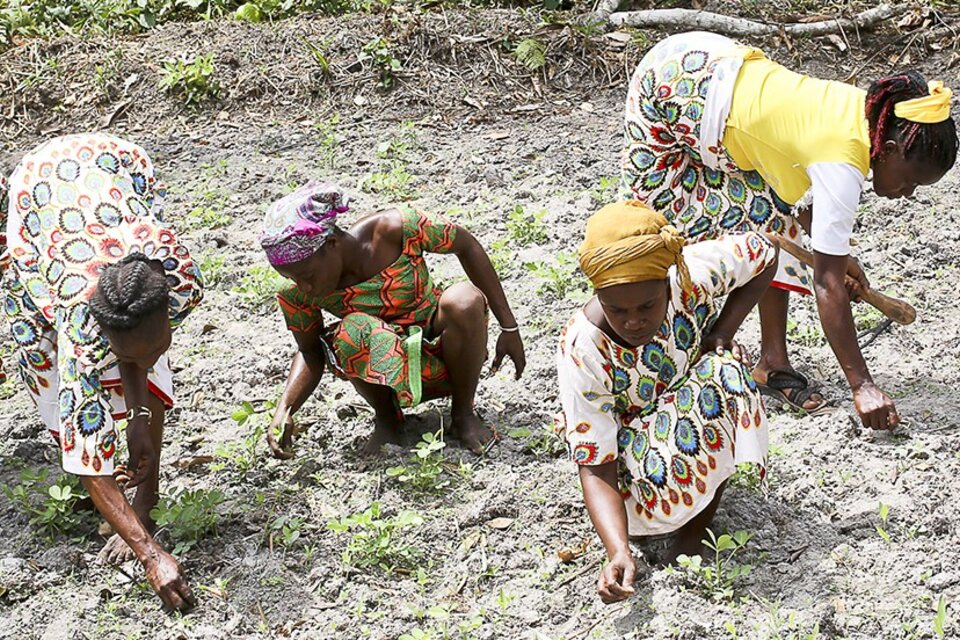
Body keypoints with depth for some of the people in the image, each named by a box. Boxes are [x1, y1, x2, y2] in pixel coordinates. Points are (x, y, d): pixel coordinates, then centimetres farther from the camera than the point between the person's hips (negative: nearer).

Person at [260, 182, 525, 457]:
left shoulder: (393, 230, -25)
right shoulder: (301, 293, -17)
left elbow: (465, 245, -12)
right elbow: (310, 352, -3)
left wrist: (509, 327, -11)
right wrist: (284, 411, -21)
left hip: (440, 343, 0)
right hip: (394, 374, 1)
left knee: (465, 300, -34)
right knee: (351, 333, -34)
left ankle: (464, 412, -9)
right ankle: (386, 419, -3)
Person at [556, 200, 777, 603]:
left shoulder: (693, 272, -29)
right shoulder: (582, 351, -33)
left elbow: (763, 254, -5)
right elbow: (596, 468, -31)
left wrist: (723, 332, -18)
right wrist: (618, 552, -47)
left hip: (705, 415, 3)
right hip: (631, 433, -3)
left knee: (724, 374, -32)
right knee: (664, 483, -37)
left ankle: (693, 535, -17)